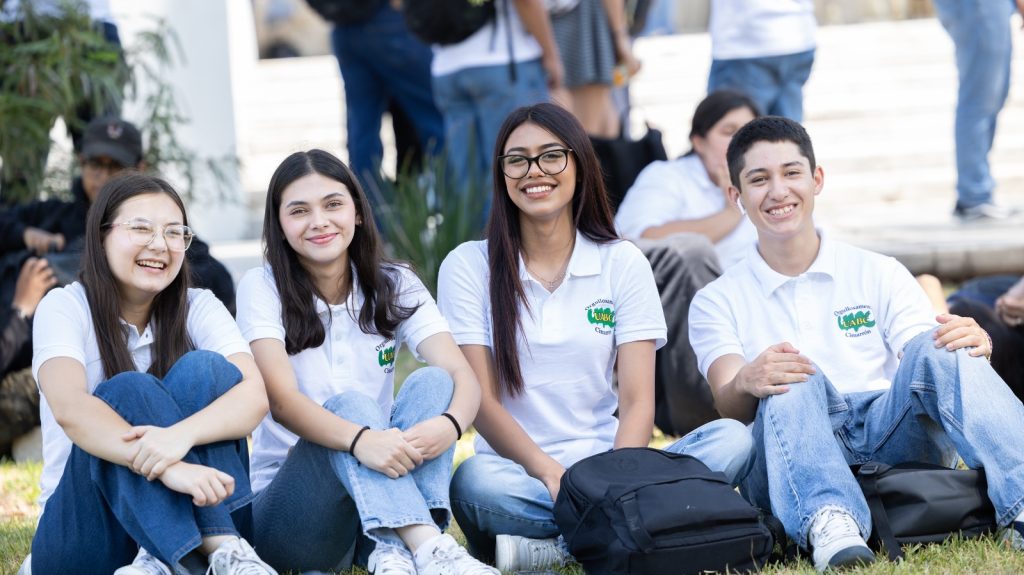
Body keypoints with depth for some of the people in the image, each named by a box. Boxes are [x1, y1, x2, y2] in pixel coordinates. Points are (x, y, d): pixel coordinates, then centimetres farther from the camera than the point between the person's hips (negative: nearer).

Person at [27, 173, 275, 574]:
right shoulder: (64, 309, -5)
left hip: (190, 515, 2)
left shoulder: (200, 308, 3)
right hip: (88, 529, -2)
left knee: (202, 369, -20)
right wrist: (165, 466, -43)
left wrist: (181, 435, -39)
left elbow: (254, 395, -17)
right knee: (128, 390, -26)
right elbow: (70, 408, -26)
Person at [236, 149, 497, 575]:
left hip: (381, 505, 3)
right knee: (349, 404, -29)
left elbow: (463, 377, -10)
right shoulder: (263, 288, -4)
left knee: (431, 382, -20)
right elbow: (282, 400, -20)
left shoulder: (395, 286, 5)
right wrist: (359, 440, -41)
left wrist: (449, 425, -36)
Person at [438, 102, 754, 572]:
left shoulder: (622, 264, 8)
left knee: (731, 440, -25)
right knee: (474, 482, -38)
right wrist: (548, 471, -22)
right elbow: (480, 398, -4)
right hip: (519, 472, -3)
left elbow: (637, 401, -1)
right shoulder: (468, 266, 4)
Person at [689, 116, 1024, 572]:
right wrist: (747, 382, -27)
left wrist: (973, 346, -20)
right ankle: (828, 523, -56)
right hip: (791, 472, -1)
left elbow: (923, 366, 4)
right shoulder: (718, 302, 15)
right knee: (793, 379, -30)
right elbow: (730, 407, -2)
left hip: (893, 438, 1)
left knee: (935, 349, -25)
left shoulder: (879, 275, 17)